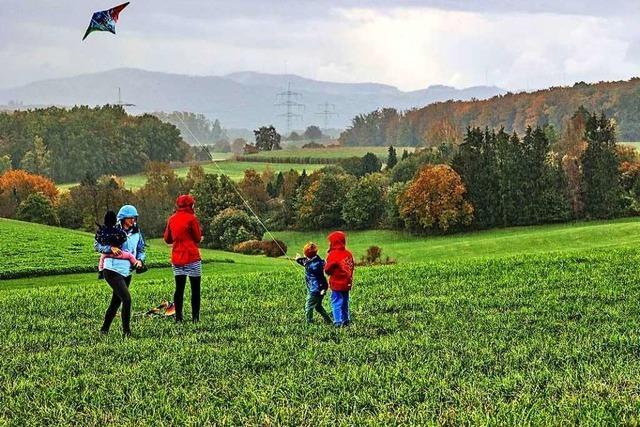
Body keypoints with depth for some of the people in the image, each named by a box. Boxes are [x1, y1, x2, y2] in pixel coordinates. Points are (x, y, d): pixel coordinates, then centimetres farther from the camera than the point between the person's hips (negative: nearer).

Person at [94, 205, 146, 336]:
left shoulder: (137, 233, 7)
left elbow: (141, 249, 18)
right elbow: (97, 245, -6)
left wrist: (139, 260, -2)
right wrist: (111, 248, -22)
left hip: (127, 272, 7)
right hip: (112, 271, -7)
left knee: (116, 302, 15)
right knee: (127, 299, -17)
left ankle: (104, 329, 30)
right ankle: (126, 331, -8)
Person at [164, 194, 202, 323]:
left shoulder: (171, 219, 8)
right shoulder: (191, 218, -8)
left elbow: (167, 239, 14)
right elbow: (198, 238, -3)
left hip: (176, 258, 5)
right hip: (192, 257, -5)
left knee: (179, 288, 9)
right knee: (195, 289, 1)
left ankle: (178, 317, 6)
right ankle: (195, 317, -1)